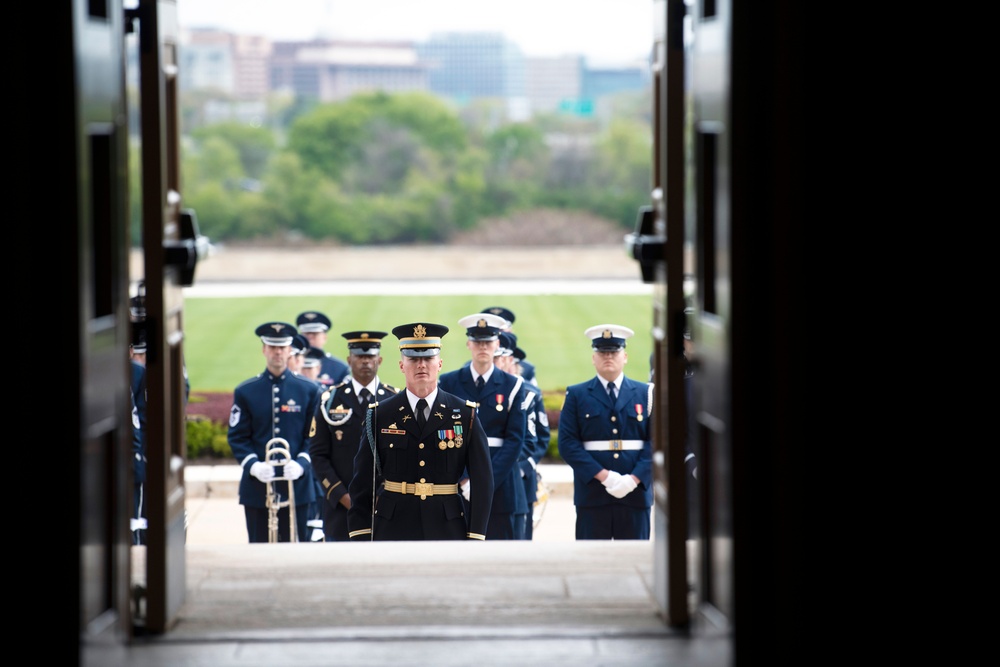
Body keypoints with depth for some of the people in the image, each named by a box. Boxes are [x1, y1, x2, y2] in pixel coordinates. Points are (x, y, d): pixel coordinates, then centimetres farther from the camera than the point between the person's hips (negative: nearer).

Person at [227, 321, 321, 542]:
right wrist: (253, 465, -14)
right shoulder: (245, 391, 5)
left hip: (296, 485, 0)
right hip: (257, 489, 0)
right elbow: (237, 437, 3)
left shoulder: (308, 390, 5)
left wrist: (301, 463, -14)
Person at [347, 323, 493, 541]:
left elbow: (482, 481, 2)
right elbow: (363, 482, 5)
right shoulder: (379, 415, 4)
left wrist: (475, 538, -4)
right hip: (393, 530, 0)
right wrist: (361, 538, -1)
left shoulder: (465, 415, 3)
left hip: (448, 531, 0)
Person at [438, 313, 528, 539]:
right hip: (456, 487, 1)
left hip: (501, 485, 0)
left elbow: (514, 440, -2)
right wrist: (462, 480, -11)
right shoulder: (448, 384, 7)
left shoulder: (512, 386, 5)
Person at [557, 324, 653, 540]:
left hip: (635, 492, 1)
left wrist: (634, 479, -12)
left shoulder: (646, 394, 10)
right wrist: (604, 476, -14)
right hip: (592, 495, -1)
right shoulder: (576, 395, 7)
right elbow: (568, 443, -3)